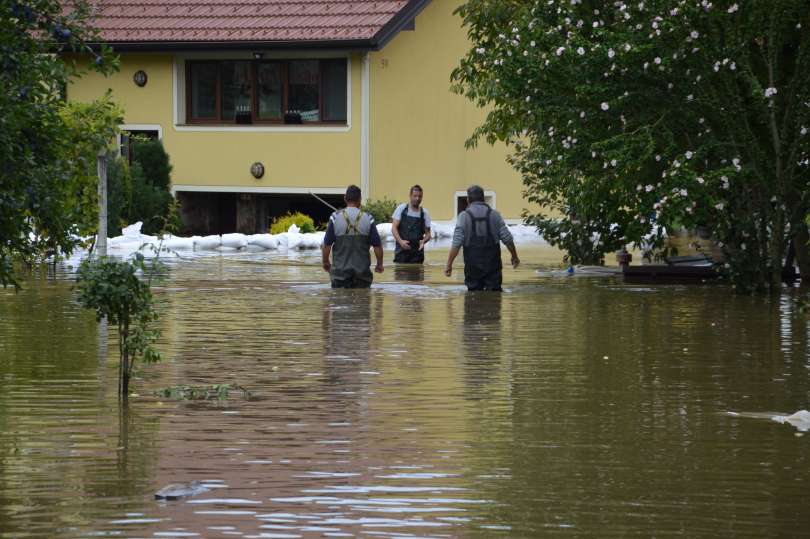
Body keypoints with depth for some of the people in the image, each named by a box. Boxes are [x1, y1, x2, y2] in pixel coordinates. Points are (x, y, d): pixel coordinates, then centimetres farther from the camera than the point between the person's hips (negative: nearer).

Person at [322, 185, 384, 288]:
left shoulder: (335, 218, -6)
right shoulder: (367, 219, -4)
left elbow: (327, 244, -3)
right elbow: (377, 245, -1)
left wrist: (325, 261, 13)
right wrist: (379, 264, 14)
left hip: (340, 270, -1)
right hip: (362, 271, 1)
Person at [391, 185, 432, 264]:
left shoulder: (424, 213, 6)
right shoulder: (401, 209, 1)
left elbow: (428, 234, 10)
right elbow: (394, 228, -2)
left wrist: (423, 241, -13)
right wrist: (400, 241, -19)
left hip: (417, 251, 2)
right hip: (402, 250, -2)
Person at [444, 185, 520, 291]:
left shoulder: (464, 216, -3)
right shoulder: (494, 215, 3)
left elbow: (457, 243, -9)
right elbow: (507, 239, 3)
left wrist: (449, 264, -6)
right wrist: (515, 257, 17)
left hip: (473, 265, -1)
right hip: (492, 265, 1)